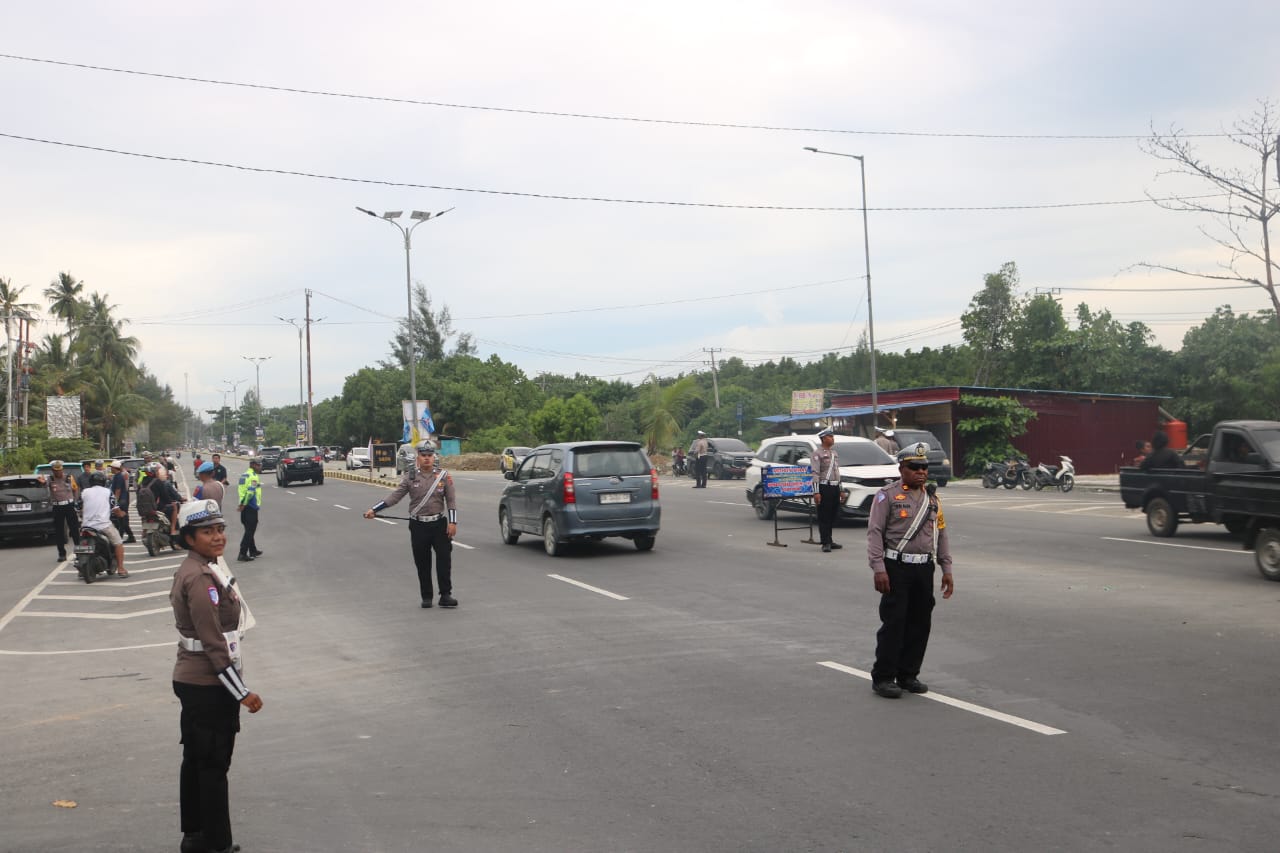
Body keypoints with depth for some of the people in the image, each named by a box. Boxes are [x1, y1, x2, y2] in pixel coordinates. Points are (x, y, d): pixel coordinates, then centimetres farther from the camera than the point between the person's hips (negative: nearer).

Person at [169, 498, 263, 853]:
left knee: (196, 760, 17)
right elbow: (214, 644, -23)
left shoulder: (194, 570, 9)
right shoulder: (202, 578, -22)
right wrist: (242, 693, -19)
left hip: (193, 681, 10)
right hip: (210, 686, -10)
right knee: (214, 764, 0)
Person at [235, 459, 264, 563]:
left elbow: (240, 489, 16)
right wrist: (243, 504, -18)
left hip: (245, 507, 9)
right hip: (251, 507, -9)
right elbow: (250, 492, -25)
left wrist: (242, 504, 14)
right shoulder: (253, 476, -15)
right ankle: (242, 554, -9)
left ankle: (253, 551, 31)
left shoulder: (244, 475, 15)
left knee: (249, 530, 19)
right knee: (249, 531, -6)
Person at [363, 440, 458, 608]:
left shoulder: (443, 476, 2)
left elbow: (451, 501, 3)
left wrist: (453, 522, -6)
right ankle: (426, 597, 15)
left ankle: (446, 595, 0)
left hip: (439, 524, 0)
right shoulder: (410, 477, 2)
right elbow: (394, 496, -1)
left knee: (444, 559, -6)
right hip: (418, 526, 0)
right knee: (422, 563, 5)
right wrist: (374, 509, -9)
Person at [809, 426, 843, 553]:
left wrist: (840, 489, 20)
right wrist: (816, 492, -19)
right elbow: (815, 474, -13)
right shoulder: (817, 453, -8)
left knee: (832, 516, 12)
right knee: (824, 517, -5)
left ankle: (829, 540, 21)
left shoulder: (834, 452, 17)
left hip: (835, 487, 8)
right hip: (824, 487, -8)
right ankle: (825, 543, -4)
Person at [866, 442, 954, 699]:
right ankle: (883, 678, 4)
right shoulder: (887, 495, -4)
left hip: (924, 569, 6)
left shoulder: (932, 498, 15)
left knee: (920, 624, 8)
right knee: (894, 623, -5)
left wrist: (947, 569, 12)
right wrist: (878, 569, -16)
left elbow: (941, 534, 19)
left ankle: (908, 675, 20)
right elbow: (875, 532, -9)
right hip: (897, 568, -6)